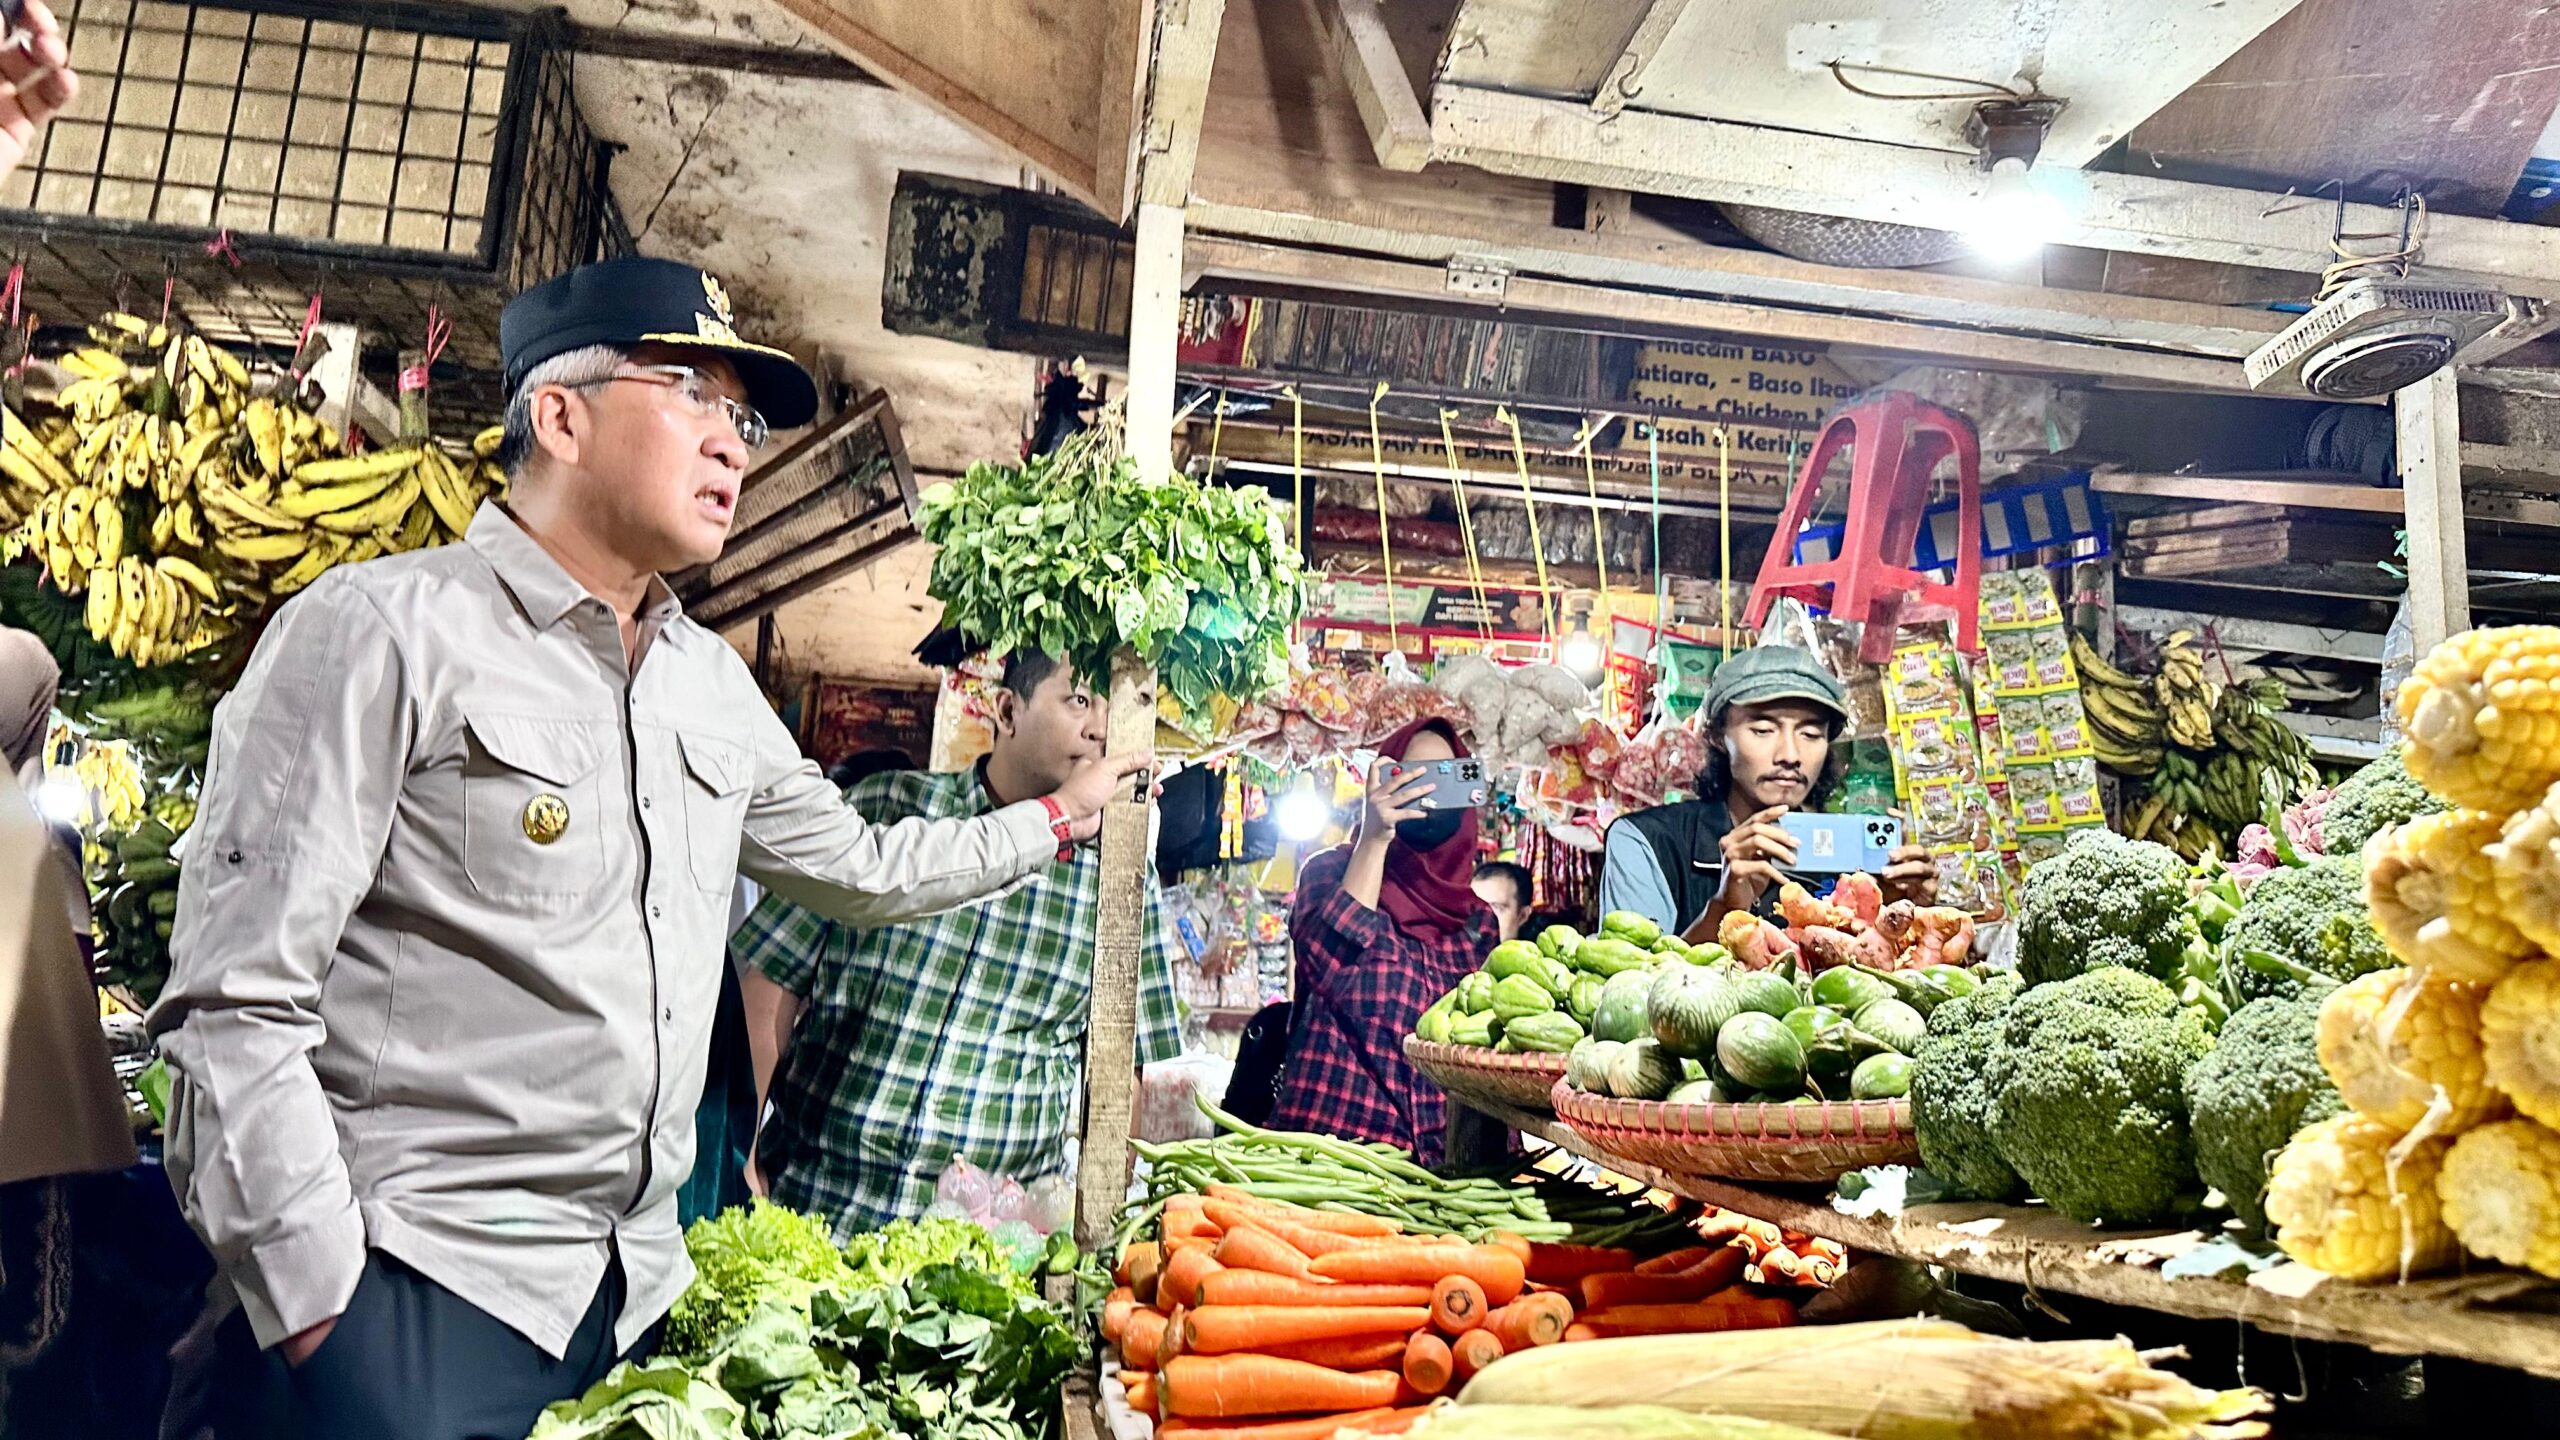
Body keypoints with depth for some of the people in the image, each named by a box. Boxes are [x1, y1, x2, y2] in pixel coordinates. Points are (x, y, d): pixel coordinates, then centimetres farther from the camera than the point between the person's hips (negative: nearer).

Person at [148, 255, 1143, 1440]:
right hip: (422, 1290, -6)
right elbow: (236, 1004, -14)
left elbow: (858, 868, 24)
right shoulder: (385, 630, -11)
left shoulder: (713, 684, 11)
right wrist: (320, 1303, -16)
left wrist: (1059, 819, 24)